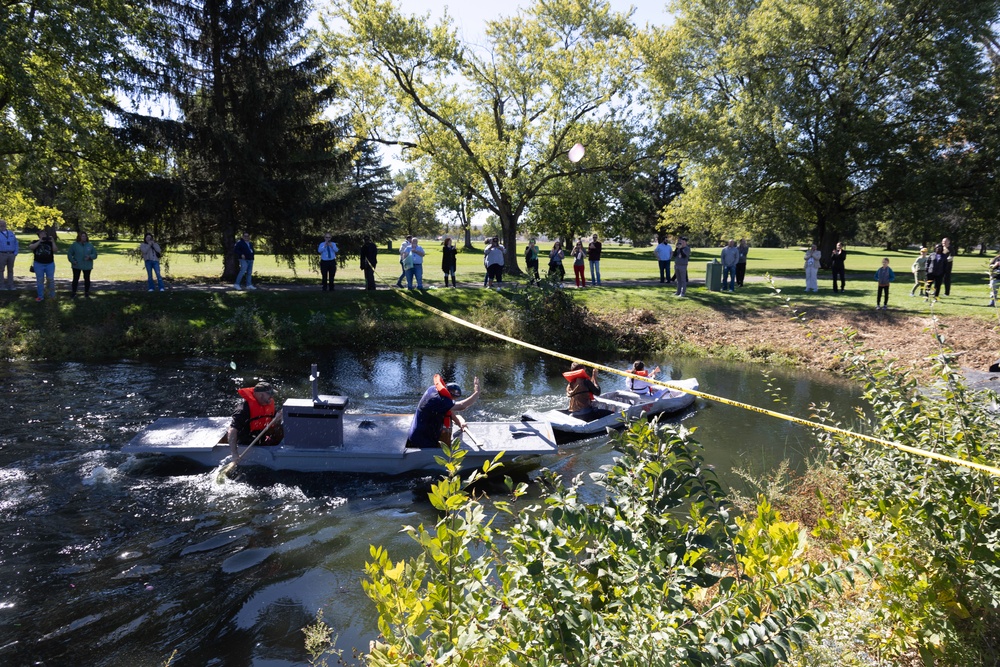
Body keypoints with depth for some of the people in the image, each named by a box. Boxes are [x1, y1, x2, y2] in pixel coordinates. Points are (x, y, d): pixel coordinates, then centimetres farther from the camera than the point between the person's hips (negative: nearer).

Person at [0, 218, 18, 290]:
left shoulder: (11, 233, 12)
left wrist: (15, 253, 1)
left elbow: (15, 243, 11)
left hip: (11, 254, 3)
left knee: (10, 270, 9)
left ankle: (10, 284, 16)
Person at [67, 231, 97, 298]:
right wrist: (72, 261, -9)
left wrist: (90, 257, -17)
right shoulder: (75, 245, -1)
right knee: (76, 279, 5)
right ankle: (74, 293, 15)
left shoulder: (90, 245, 3)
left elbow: (95, 254, 4)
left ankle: (87, 293, 17)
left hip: (87, 266, 1)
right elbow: (69, 254, 4)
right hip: (77, 266, -1)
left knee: (87, 279, 6)